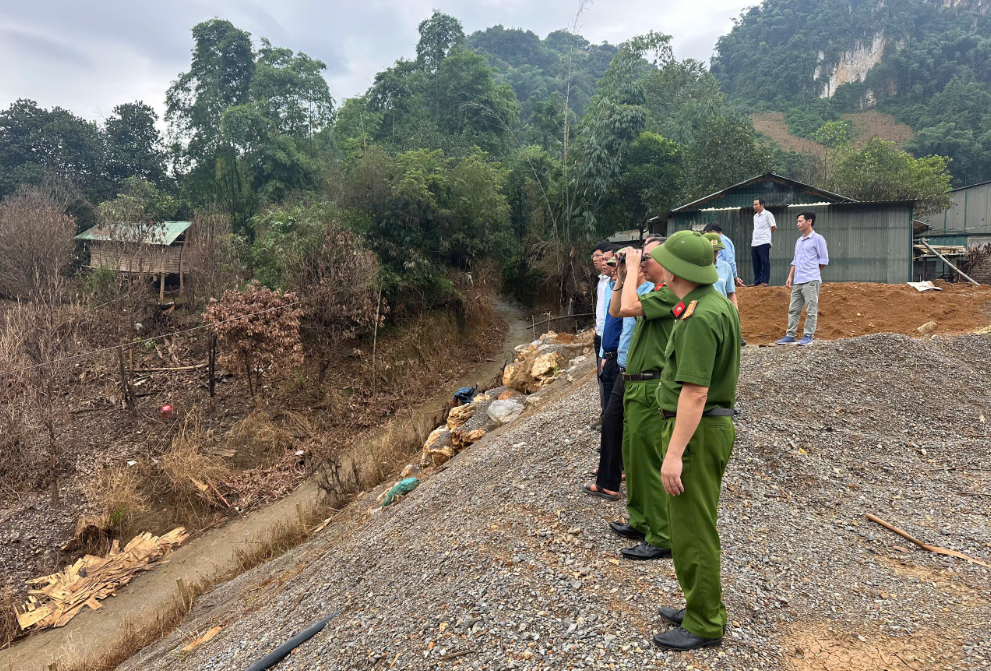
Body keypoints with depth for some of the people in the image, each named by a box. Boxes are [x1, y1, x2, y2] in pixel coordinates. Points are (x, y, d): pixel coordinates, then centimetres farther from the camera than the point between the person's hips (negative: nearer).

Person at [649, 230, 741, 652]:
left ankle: (704, 625, 15)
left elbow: (695, 393, -26)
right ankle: (702, 607, 34)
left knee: (692, 531, 1)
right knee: (694, 525, 20)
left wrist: (674, 453, -25)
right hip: (716, 423, 11)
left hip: (695, 431, -11)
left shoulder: (699, 318, -23)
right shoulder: (719, 304, 10)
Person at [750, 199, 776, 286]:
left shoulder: (767, 214, -4)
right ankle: (756, 281, 13)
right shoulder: (755, 216, 18)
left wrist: (766, 234, 12)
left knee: (765, 262, -4)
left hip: (764, 243, -7)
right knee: (756, 263, 8)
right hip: (754, 243, 7)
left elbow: (774, 227, 0)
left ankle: (764, 281, -4)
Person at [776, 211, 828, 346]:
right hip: (797, 281, 8)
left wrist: (812, 272, 2)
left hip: (811, 281, -7)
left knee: (811, 310, -2)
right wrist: (790, 276, 10)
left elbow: (824, 260, -2)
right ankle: (790, 336, 11)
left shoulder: (817, 239, -2)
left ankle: (808, 336, 2)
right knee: (793, 310, 7)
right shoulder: (799, 241, 19)